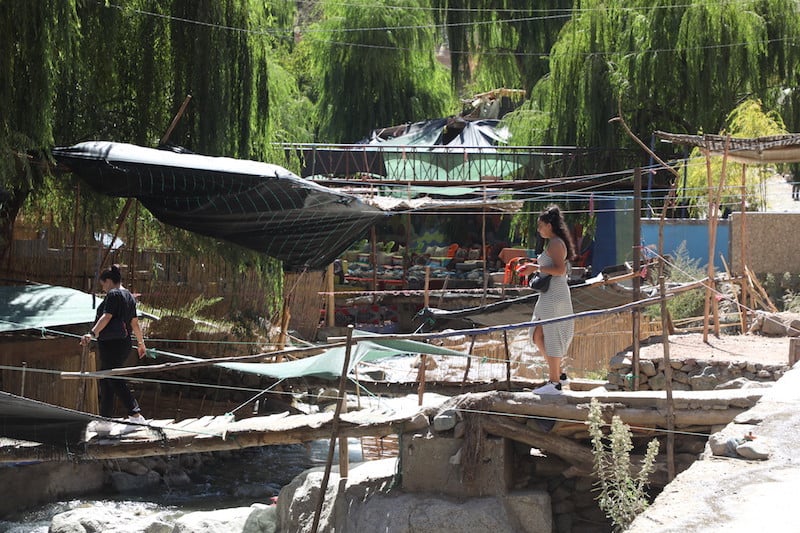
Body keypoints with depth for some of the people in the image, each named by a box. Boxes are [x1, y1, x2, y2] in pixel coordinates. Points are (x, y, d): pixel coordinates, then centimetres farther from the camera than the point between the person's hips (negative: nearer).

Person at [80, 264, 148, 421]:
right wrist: (141, 343, 29)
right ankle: (105, 419, 17)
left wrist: (92, 333, -31)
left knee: (114, 380, -10)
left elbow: (106, 317, -22)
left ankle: (135, 414, -19)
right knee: (105, 380, 14)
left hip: (111, 343, -9)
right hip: (124, 344, 9)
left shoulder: (113, 294, -10)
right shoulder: (129, 296, 17)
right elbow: (135, 323, 22)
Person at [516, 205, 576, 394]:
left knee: (551, 337, -6)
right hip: (548, 295, 11)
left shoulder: (556, 244, -12)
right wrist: (536, 264, 14)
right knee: (538, 336, 12)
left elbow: (560, 269, -22)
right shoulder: (554, 243, 19)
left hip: (554, 295, -11)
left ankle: (555, 383, -2)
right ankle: (558, 374, 16)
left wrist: (537, 268, -17)